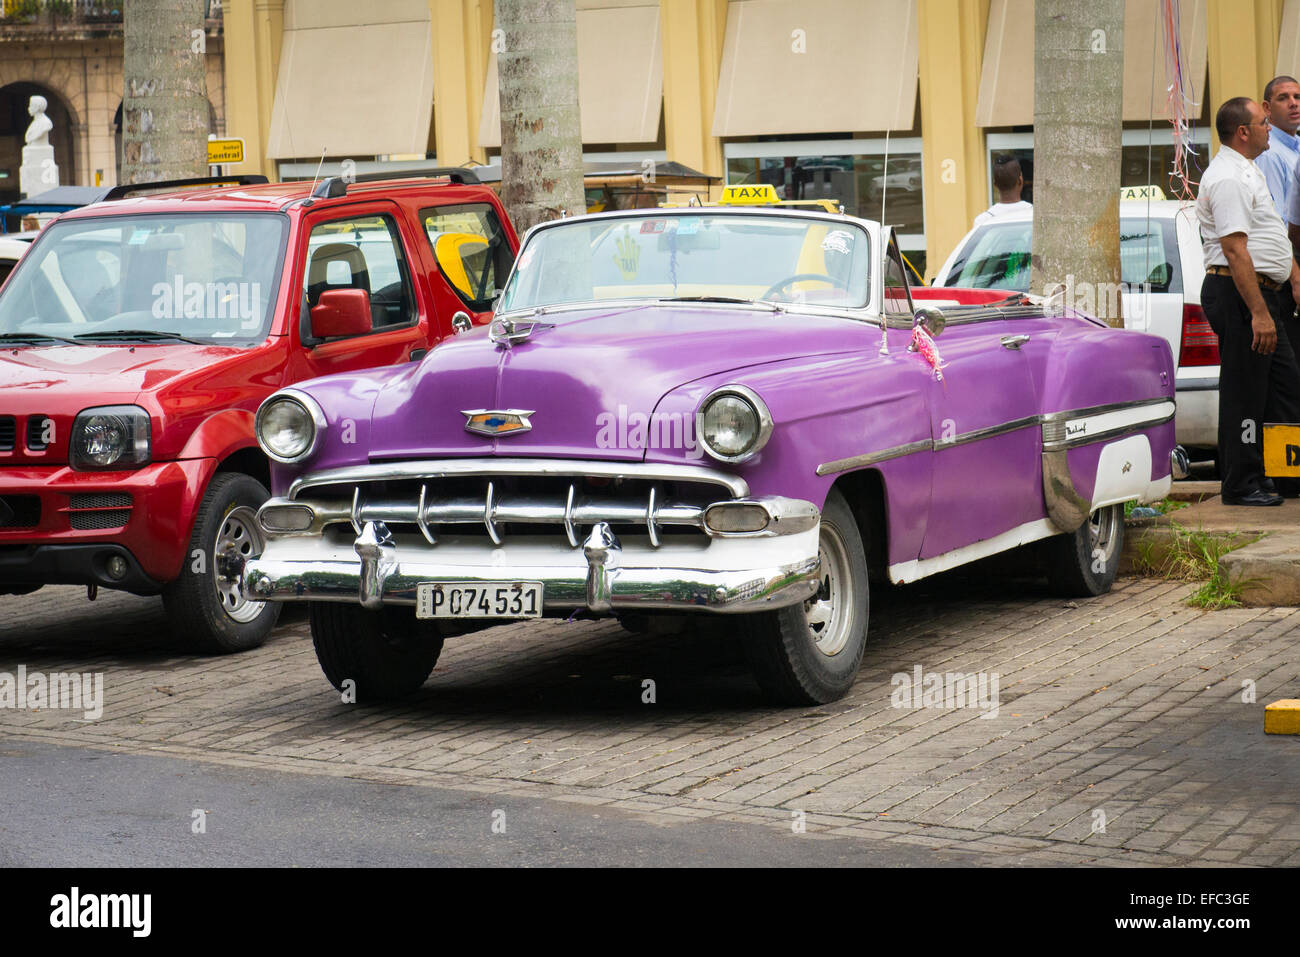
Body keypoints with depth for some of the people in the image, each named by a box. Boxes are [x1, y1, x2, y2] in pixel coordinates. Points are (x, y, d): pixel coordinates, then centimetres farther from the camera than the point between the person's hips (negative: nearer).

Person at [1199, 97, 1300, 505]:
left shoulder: (1247, 172, 18)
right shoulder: (1227, 178, -17)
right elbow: (1235, 249, -24)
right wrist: (1259, 313, -26)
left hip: (1259, 292, 11)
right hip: (1236, 293, -11)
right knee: (1243, 394, -5)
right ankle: (1242, 484, 2)